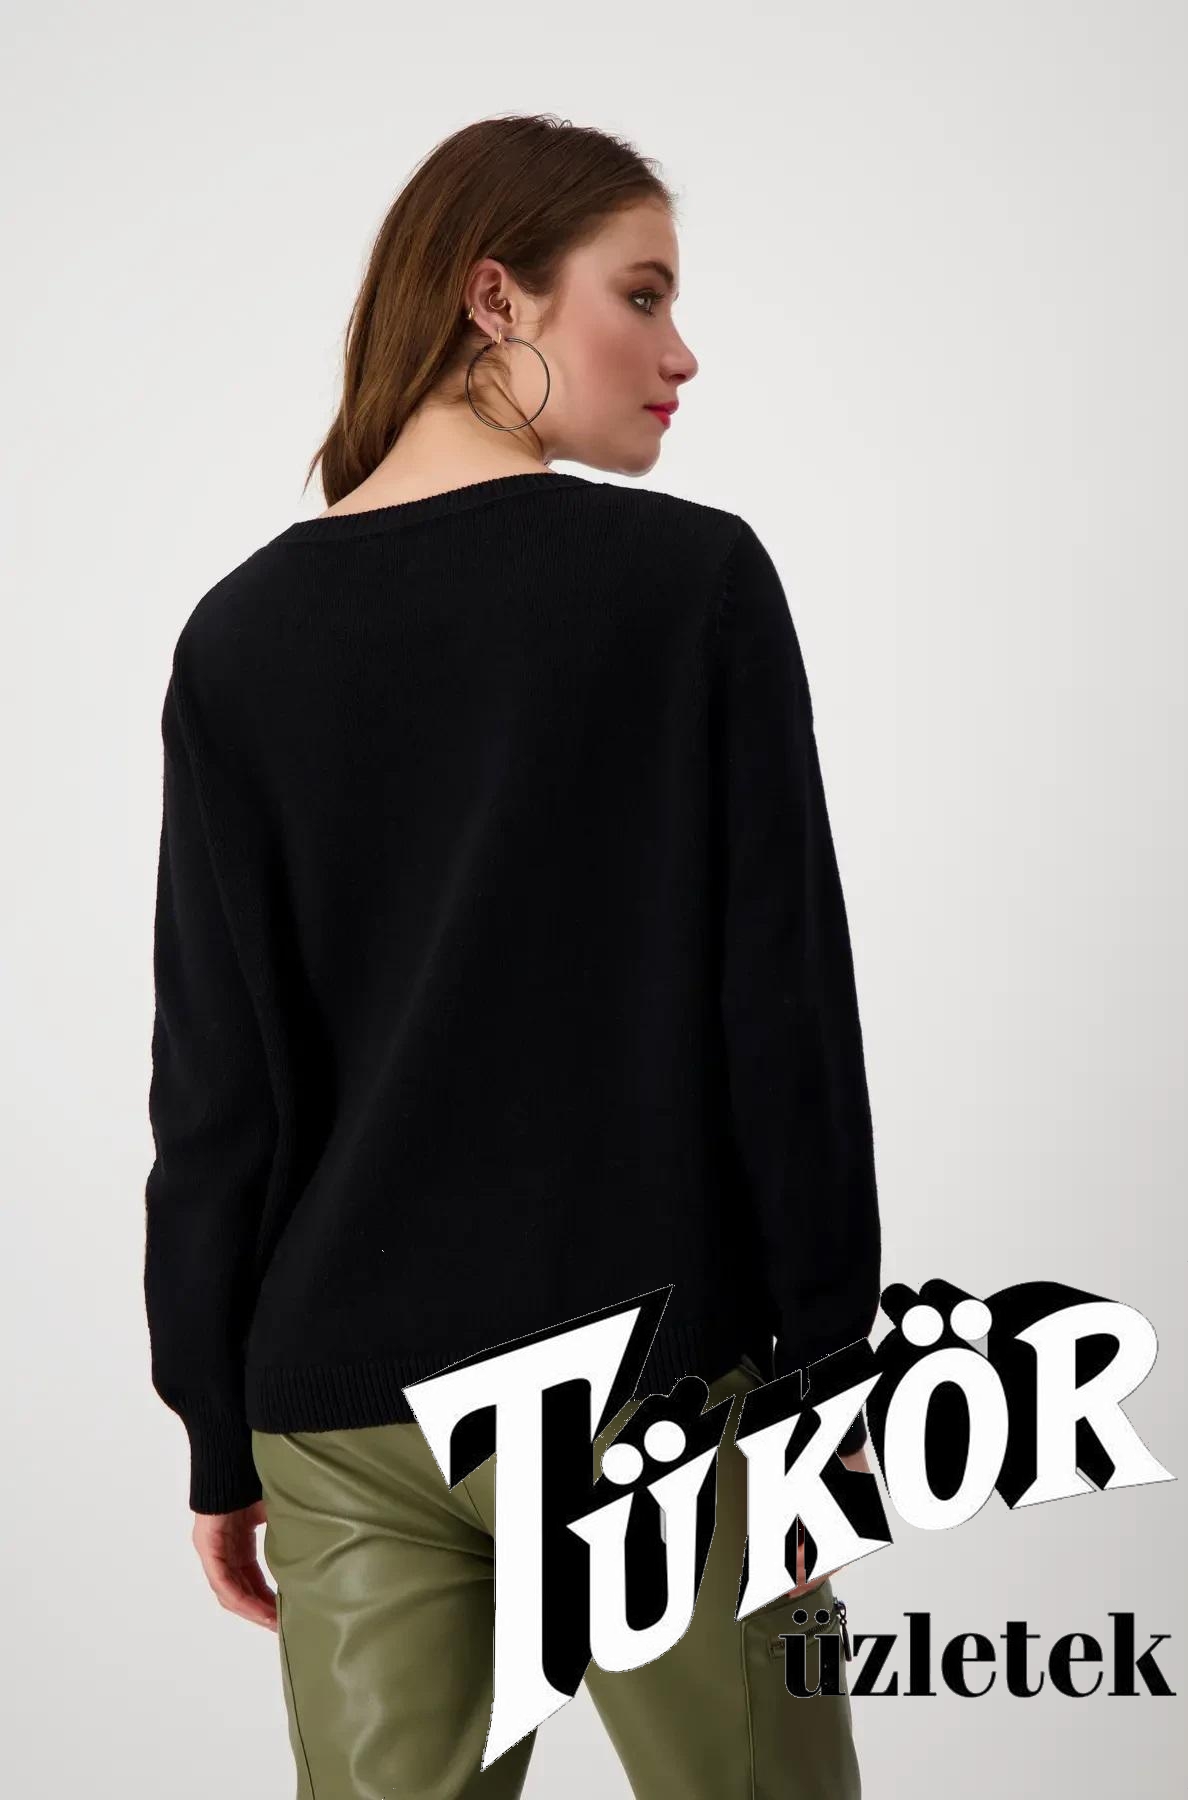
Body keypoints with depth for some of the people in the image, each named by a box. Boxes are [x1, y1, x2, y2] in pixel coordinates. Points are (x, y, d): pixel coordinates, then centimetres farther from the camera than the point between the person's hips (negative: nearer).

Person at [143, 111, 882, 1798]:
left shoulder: (245, 636, 1)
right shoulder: (694, 578, -8)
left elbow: (214, 1078, 2)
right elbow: (785, 1000, -8)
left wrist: (221, 1439, 9)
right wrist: (833, 1366, 1)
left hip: (343, 1411, 3)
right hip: (647, 1387, -3)